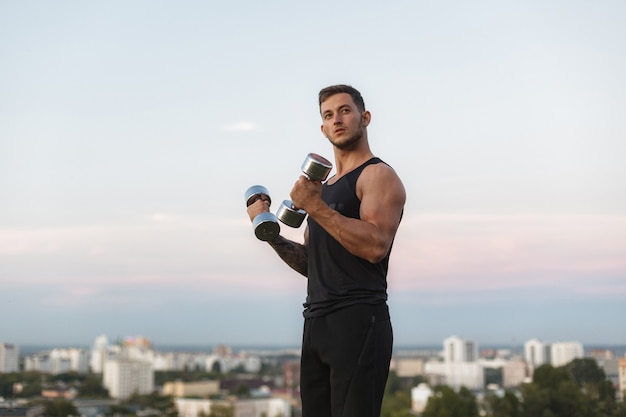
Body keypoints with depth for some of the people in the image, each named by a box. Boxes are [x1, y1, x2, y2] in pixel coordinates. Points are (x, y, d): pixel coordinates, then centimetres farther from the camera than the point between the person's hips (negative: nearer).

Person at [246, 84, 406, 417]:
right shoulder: (325, 186, 22)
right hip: (316, 324, 9)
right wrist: (271, 235, 9)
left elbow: (376, 246, -19)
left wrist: (316, 207, -19)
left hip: (358, 322, -8)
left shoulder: (378, 176, -3)